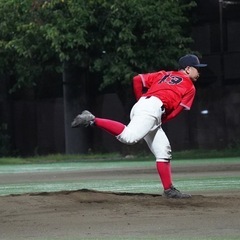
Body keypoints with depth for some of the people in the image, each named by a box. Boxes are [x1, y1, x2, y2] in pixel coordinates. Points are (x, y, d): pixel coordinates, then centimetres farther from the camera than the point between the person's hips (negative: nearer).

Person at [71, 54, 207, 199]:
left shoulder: (164, 75, 31)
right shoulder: (190, 87, 15)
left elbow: (137, 80, 21)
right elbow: (178, 110, 4)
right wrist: (162, 120, 13)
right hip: (153, 107, -9)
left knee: (163, 152, 11)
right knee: (129, 136, -30)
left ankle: (169, 190, 8)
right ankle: (93, 120, -34)